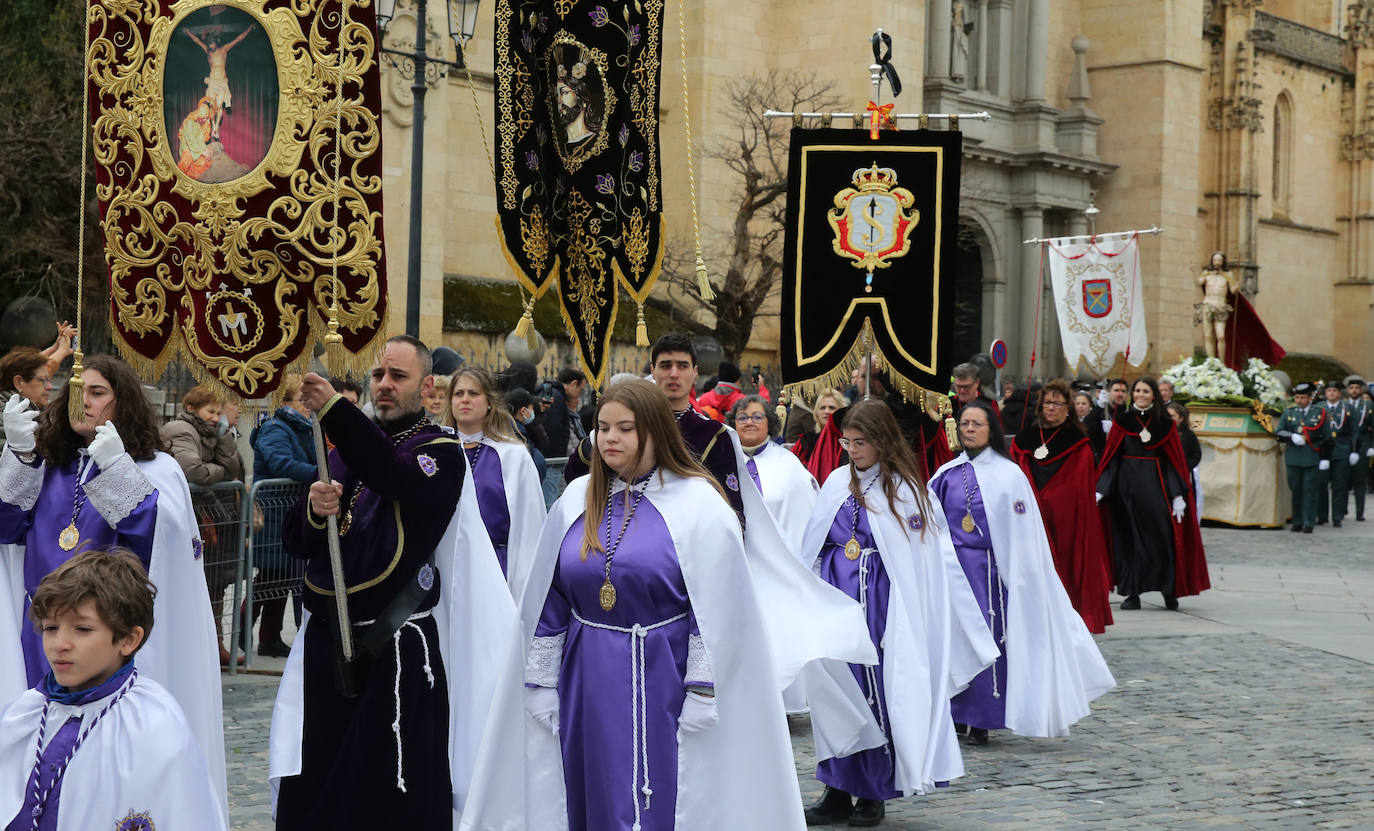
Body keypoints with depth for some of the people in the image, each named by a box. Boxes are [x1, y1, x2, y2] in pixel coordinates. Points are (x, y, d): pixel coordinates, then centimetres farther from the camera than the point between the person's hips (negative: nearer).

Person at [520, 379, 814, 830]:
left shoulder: (698, 504, -6)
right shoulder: (577, 500, 6)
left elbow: (717, 611, -8)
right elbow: (548, 603, 10)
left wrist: (700, 693, -13)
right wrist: (541, 682, 7)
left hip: (661, 681, -4)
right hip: (588, 684, 4)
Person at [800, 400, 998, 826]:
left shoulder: (907, 489, -4)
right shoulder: (838, 482, 7)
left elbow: (934, 560, -5)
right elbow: (809, 548, 12)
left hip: (881, 601, -3)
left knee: (878, 694, 2)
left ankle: (873, 794, 15)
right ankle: (839, 792, 13)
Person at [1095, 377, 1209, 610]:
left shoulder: (1164, 423, 5)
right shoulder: (1122, 420, 5)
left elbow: (1174, 460, 3)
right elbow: (1110, 458, 2)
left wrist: (1178, 495, -5)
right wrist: (1101, 489, -8)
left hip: (1155, 485, 0)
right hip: (1127, 484, 0)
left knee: (1162, 535, -5)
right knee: (1129, 537, 1)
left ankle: (1169, 590, 6)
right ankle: (1132, 593, 5)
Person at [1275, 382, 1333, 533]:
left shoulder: (1320, 413, 5)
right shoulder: (1288, 412, 11)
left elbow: (1327, 438, 4)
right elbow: (1278, 433, 7)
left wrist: (1325, 458, -2)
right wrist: (1293, 438, -11)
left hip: (1312, 459, -2)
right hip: (1293, 458, 2)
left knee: (1310, 491, -3)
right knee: (1295, 491, 4)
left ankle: (1309, 524, 2)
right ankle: (1297, 523, 12)